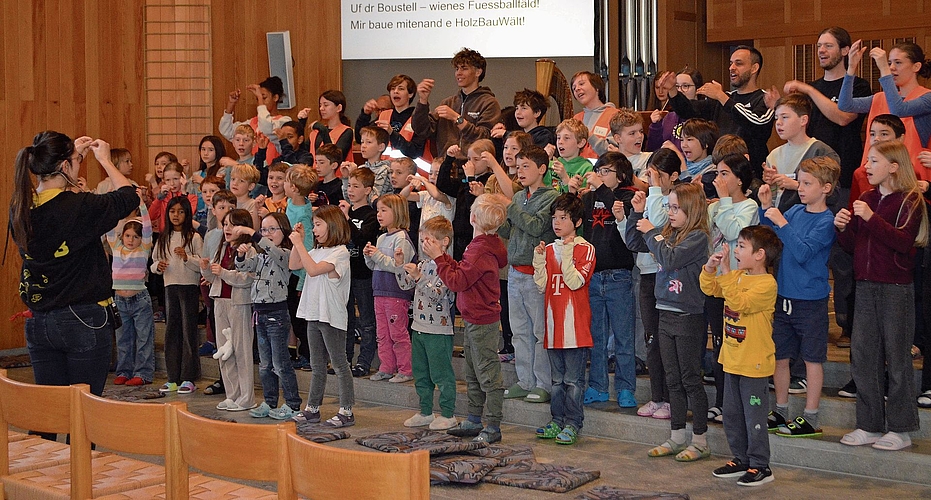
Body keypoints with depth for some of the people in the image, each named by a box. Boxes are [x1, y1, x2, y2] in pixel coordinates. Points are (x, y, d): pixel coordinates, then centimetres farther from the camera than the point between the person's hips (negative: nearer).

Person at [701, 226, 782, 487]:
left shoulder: (766, 284, -18)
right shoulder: (737, 276, 7)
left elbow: (738, 301, -29)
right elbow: (709, 288, 12)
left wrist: (725, 271, -31)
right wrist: (710, 268, -6)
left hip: (754, 364, -9)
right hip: (732, 360, 9)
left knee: (754, 419, -1)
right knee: (731, 415, 16)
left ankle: (760, 467, 9)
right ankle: (741, 459, 28)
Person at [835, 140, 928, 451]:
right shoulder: (866, 199, 12)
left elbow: (903, 241, -21)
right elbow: (853, 246, 14)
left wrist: (871, 219, -25)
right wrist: (843, 228, -5)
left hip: (895, 288, -6)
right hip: (865, 286, 6)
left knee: (896, 356, 0)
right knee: (863, 355, 7)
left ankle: (900, 429, 9)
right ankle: (869, 426, 17)